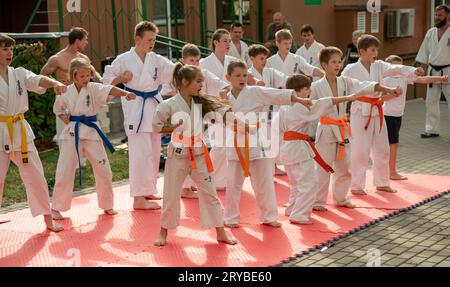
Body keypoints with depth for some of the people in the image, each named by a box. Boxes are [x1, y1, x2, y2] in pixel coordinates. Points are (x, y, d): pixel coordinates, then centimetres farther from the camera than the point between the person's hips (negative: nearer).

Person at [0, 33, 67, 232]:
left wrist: (55, 83, -31)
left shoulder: (19, 74, 6)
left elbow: (38, 80, -11)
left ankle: (48, 219, 21)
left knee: (35, 176, 8)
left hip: (20, 131, 4)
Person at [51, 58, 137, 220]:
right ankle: (56, 208, 14)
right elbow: (58, 108, 17)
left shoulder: (94, 88, -6)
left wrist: (125, 93, -44)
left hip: (91, 131, 0)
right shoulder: (66, 92, -1)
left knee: (103, 170, 5)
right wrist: (64, 118, -2)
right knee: (64, 172, 0)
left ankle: (107, 205, 24)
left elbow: (109, 90, -26)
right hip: (72, 133, 0)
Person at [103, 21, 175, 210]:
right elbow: (106, 78, 3)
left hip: (154, 107, 6)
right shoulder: (124, 60, -4)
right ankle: (139, 198, -7)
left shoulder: (156, 60, 8)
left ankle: (148, 190, 30)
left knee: (154, 152, 14)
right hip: (136, 108, -6)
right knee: (142, 153, -12)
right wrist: (121, 79, -14)